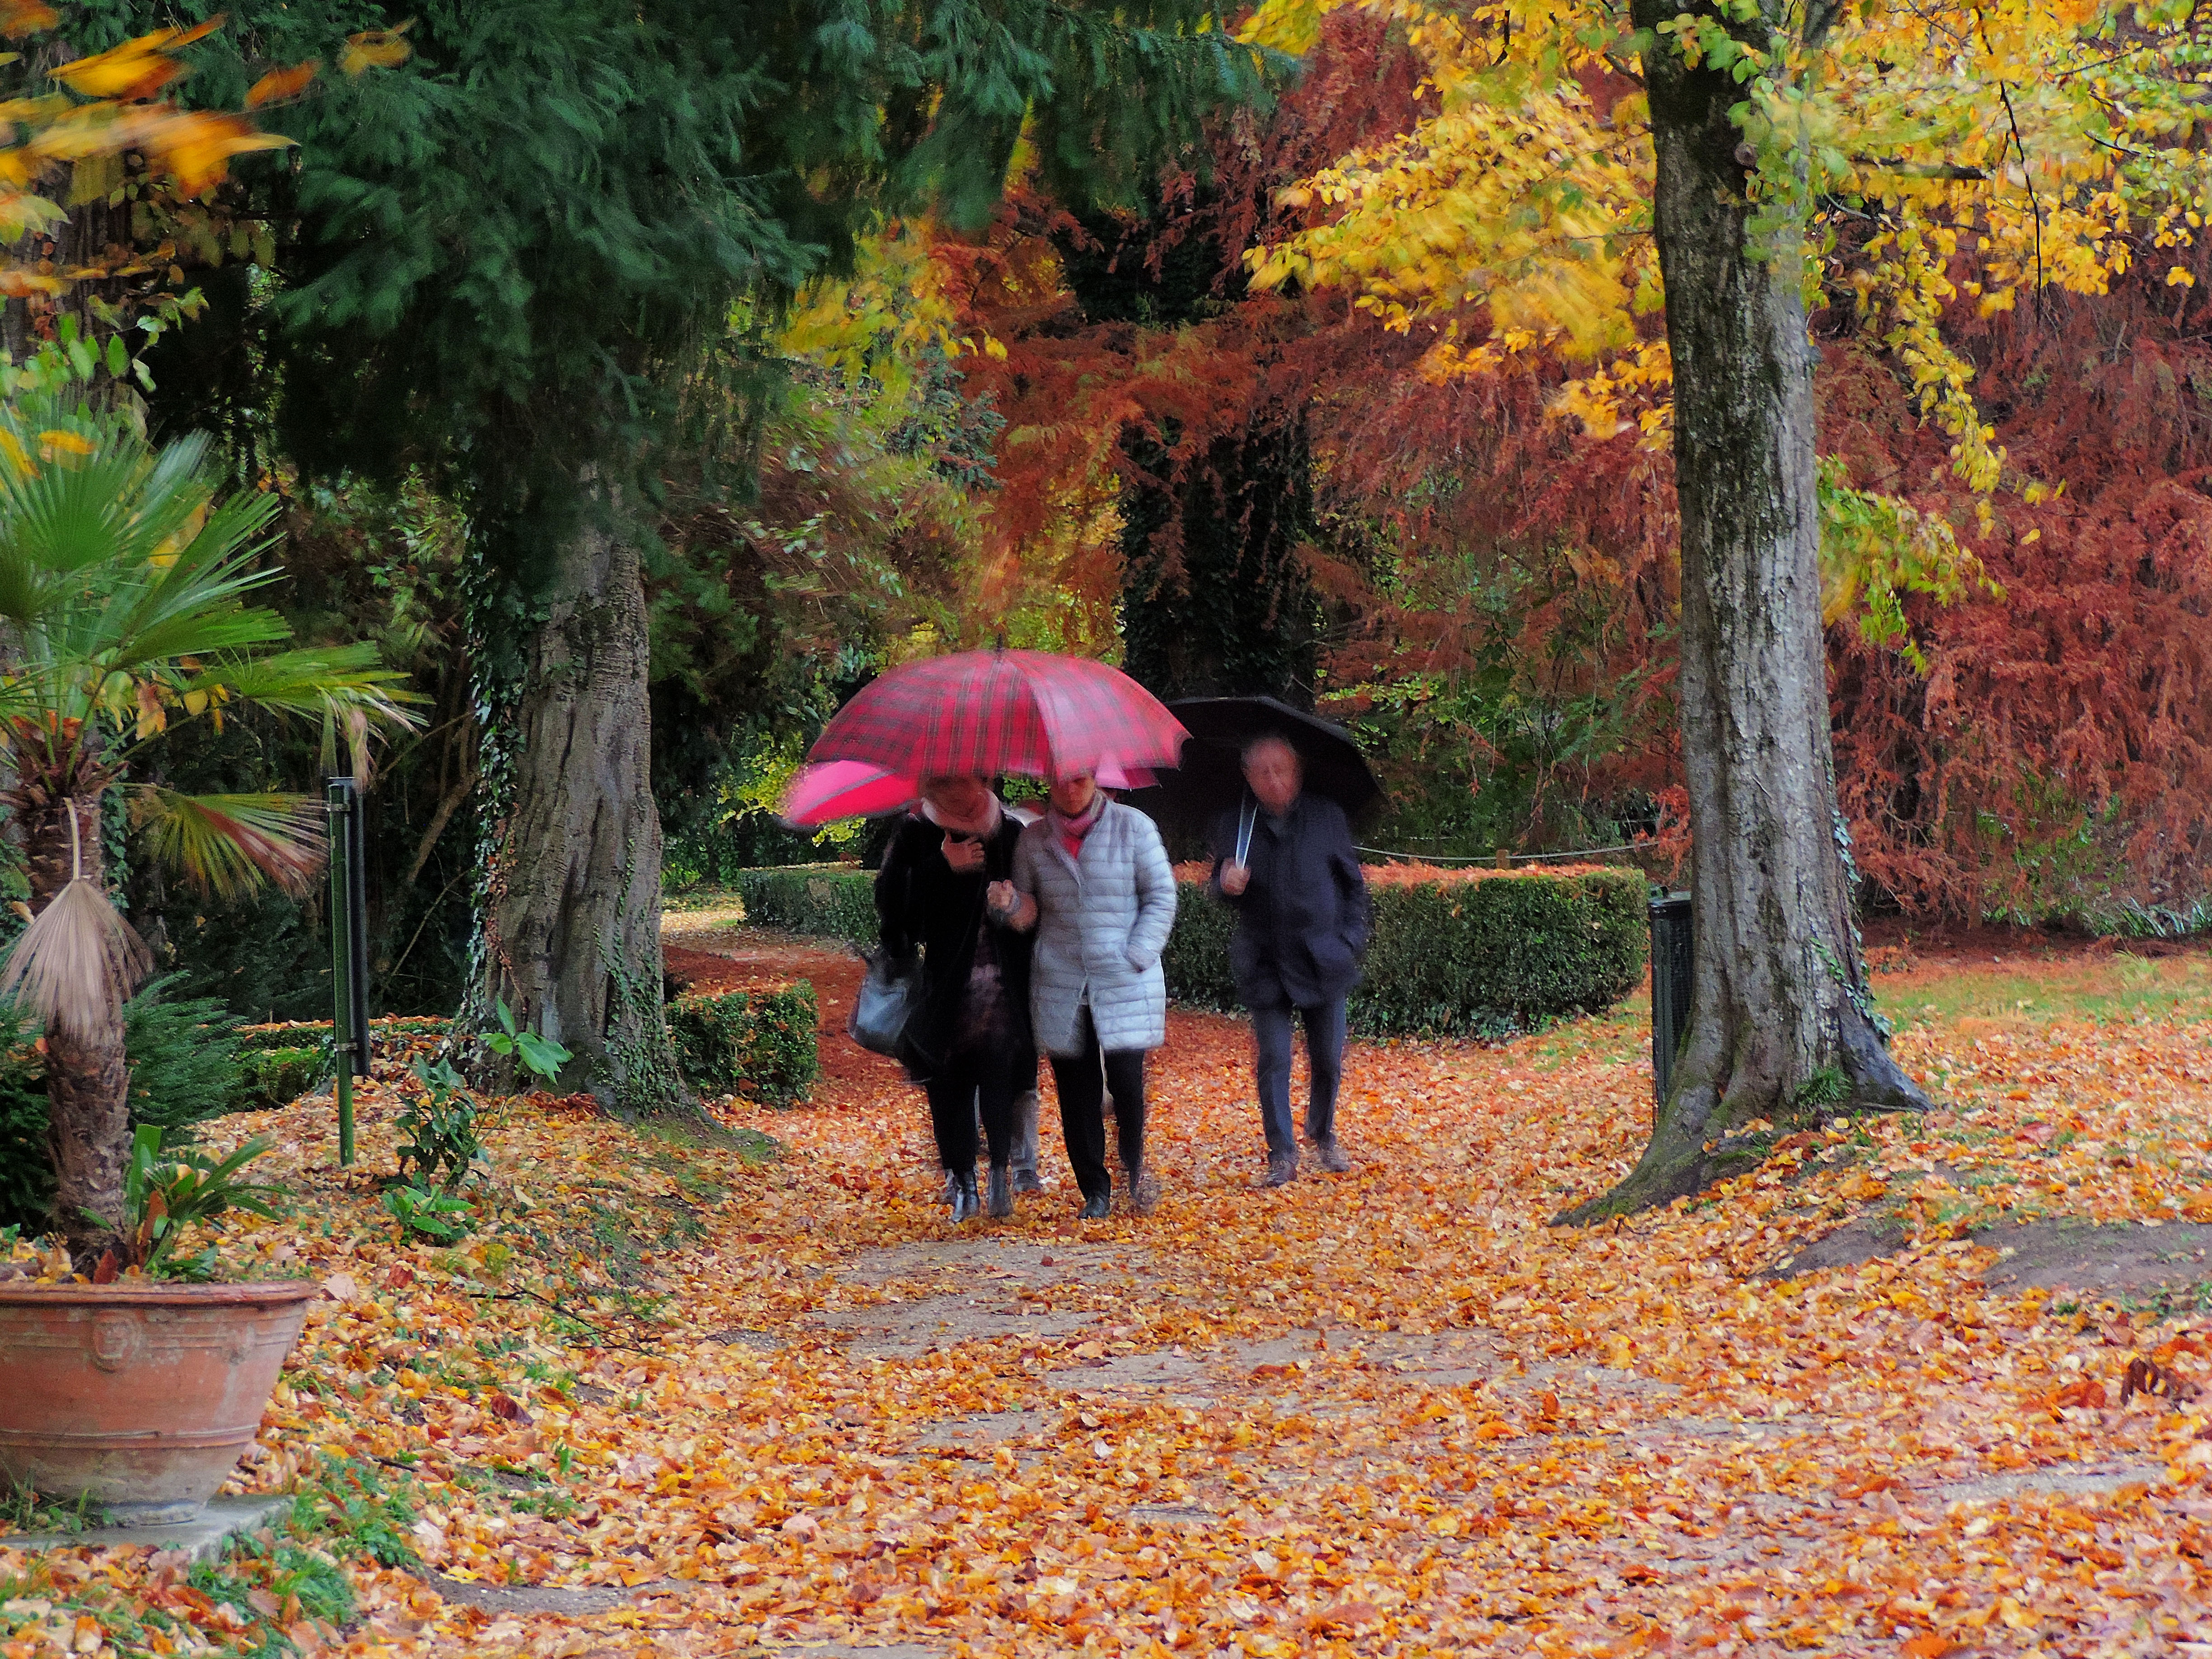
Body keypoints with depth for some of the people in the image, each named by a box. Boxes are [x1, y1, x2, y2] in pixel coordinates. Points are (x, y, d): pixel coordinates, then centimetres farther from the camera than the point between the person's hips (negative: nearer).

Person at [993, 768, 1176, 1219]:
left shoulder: (1133, 826, 1)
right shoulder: (1034, 840, 8)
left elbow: (1162, 897, 1)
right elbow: (1030, 912, 12)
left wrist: (1136, 957, -8)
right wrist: (1012, 904, -13)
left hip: (1126, 983, -2)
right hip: (1060, 986, 2)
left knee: (1127, 1079, -12)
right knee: (1076, 1093, 2)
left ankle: (1134, 1165, 16)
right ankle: (1095, 1192, 13)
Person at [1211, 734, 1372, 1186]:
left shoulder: (1326, 818, 3)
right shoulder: (1235, 827, 3)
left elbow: (1353, 882, 10)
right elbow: (1223, 884, 4)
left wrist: (1352, 937, 0)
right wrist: (1226, 883, -20)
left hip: (1323, 959, 1)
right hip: (1265, 963, -1)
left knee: (1328, 1059, 7)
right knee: (1272, 1061, -4)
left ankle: (1324, 1137, 30)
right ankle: (1282, 1155, 4)